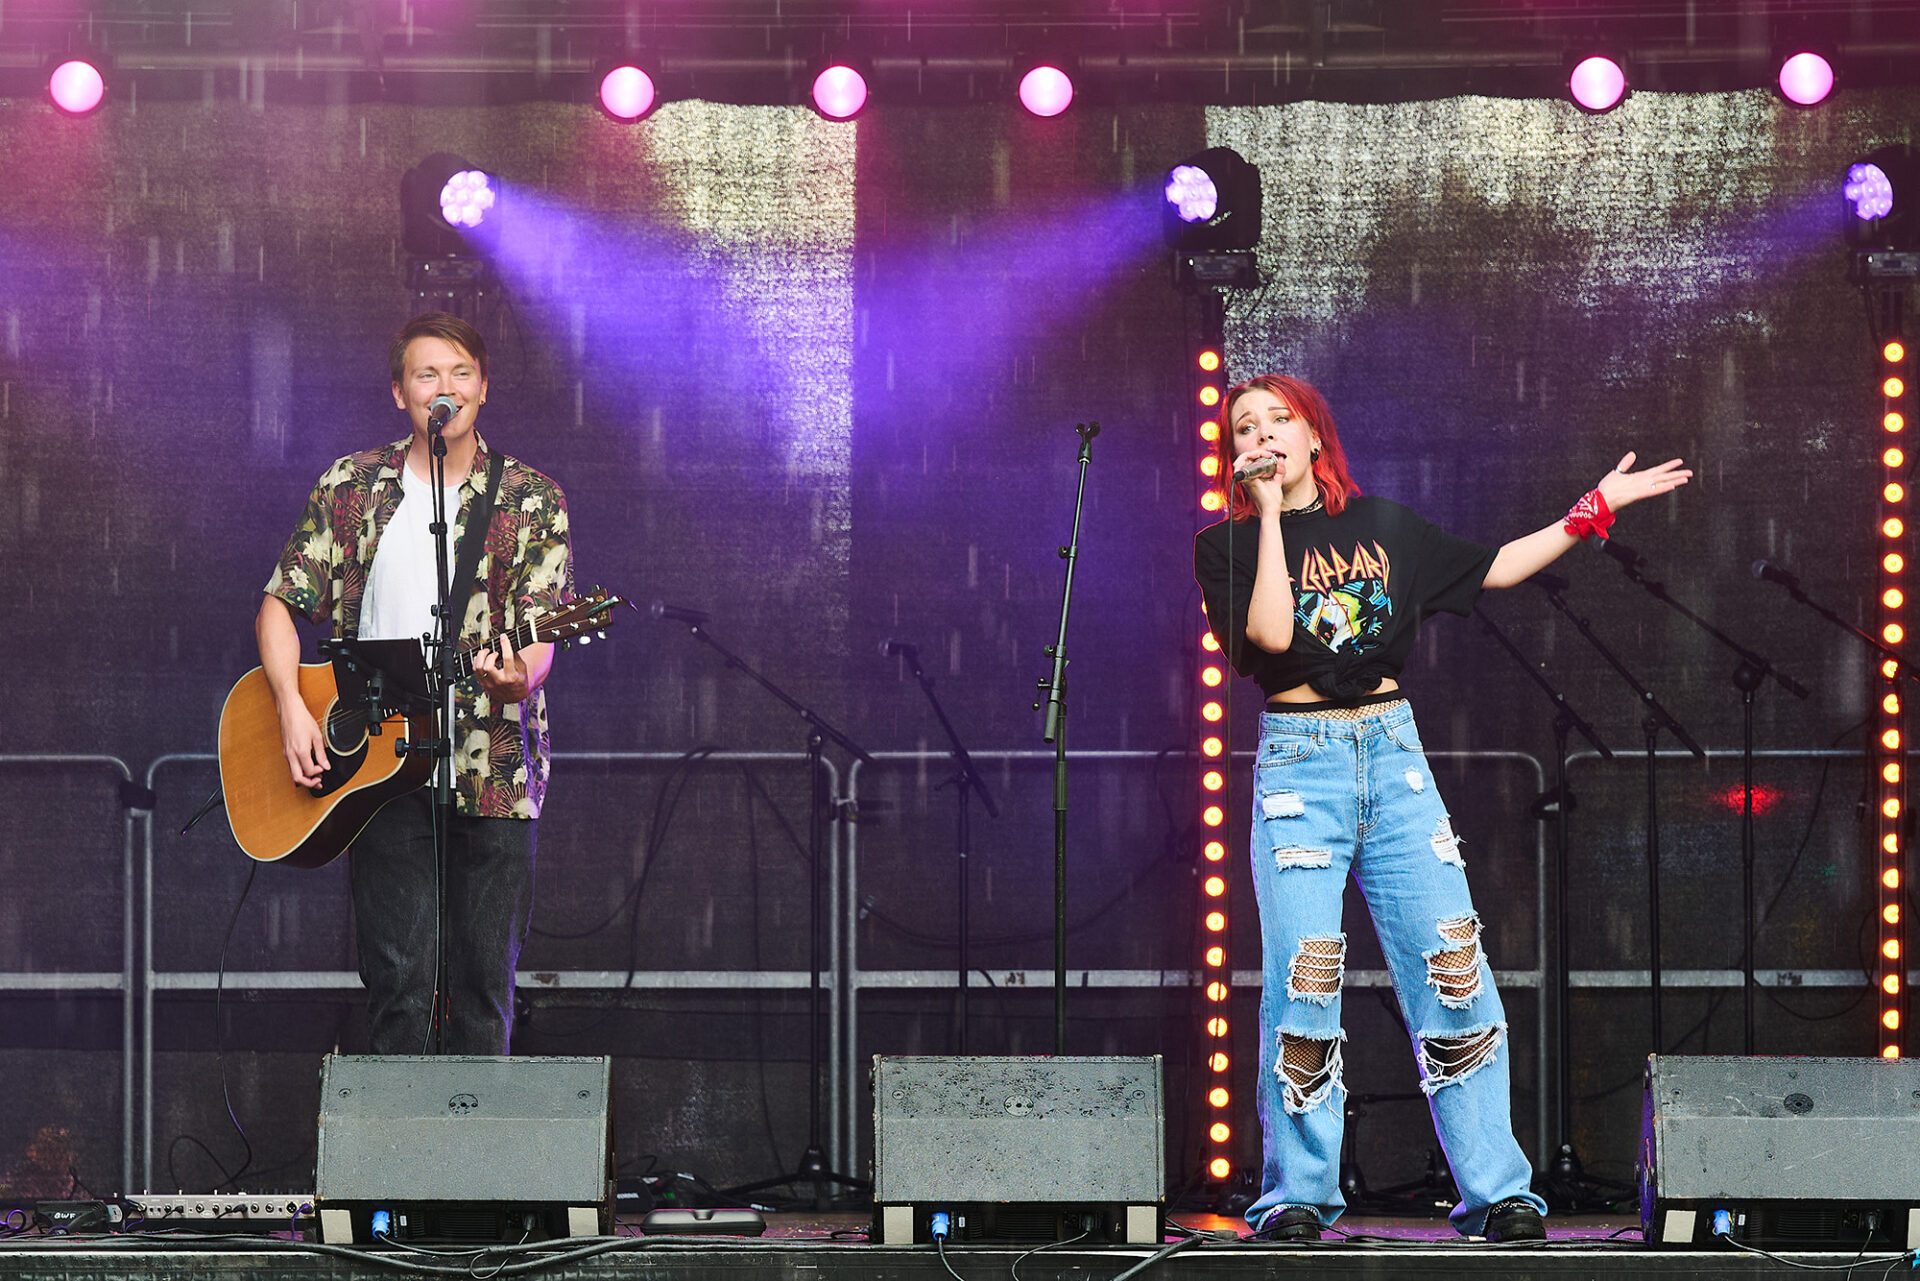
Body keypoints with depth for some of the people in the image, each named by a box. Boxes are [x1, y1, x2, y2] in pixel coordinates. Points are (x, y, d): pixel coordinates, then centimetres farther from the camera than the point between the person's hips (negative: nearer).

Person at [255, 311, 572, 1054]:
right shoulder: (349, 488, 9)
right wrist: (291, 707, -4)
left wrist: (517, 679, -26)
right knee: (398, 979, -6)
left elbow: (539, 635, -2)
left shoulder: (531, 501, 5)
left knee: (485, 980, 0)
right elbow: (280, 604, 11)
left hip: (492, 767, 0)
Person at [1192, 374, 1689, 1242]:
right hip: (1298, 763, -3)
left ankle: (1496, 1193, -1)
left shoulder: (1381, 525, 14)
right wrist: (1270, 515, -10)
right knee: (1303, 979, -12)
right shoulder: (1228, 546, 3)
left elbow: (1489, 571, 20)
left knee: (1453, 970, -4)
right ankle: (1295, 1198, -2)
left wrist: (1593, 511, 18)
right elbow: (1270, 633, -14)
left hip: (1394, 755, 3)